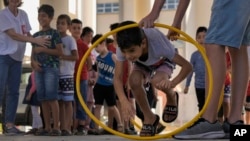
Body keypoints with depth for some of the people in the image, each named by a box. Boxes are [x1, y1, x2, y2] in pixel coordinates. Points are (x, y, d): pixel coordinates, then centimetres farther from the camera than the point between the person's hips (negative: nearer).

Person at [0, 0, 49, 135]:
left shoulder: (23, 14, 9)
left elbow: (28, 35, 9)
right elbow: (13, 35, -19)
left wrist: (39, 45, -8)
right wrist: (35, 40, -24)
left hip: (17, 58, 7)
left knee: (14, 92, 5)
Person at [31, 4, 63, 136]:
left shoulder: (54, 33, 0)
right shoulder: (36, 35, 16)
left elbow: (60, 52, -8)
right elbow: (33, 54, 17)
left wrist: (43, 49, -13)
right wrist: (34, 62, -4)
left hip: (51, 68, -6)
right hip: (39, 69, 6)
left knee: (52, 97, -11)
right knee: (43, 99, 4)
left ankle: (56, 127, -9)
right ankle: (47, 127, 9)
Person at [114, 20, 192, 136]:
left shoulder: (157, 43, -44)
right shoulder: (124, 47, -36)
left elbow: (187, 66, -40)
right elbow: (117, 78, -33)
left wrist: (172, 83, -58)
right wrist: (124, 101, -51)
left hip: (163, 62, -2)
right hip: (142, 64, 2)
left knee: (157, 81, -34)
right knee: (134, 80, -30)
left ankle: (172, 98, 4)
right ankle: (149, 118, -6)